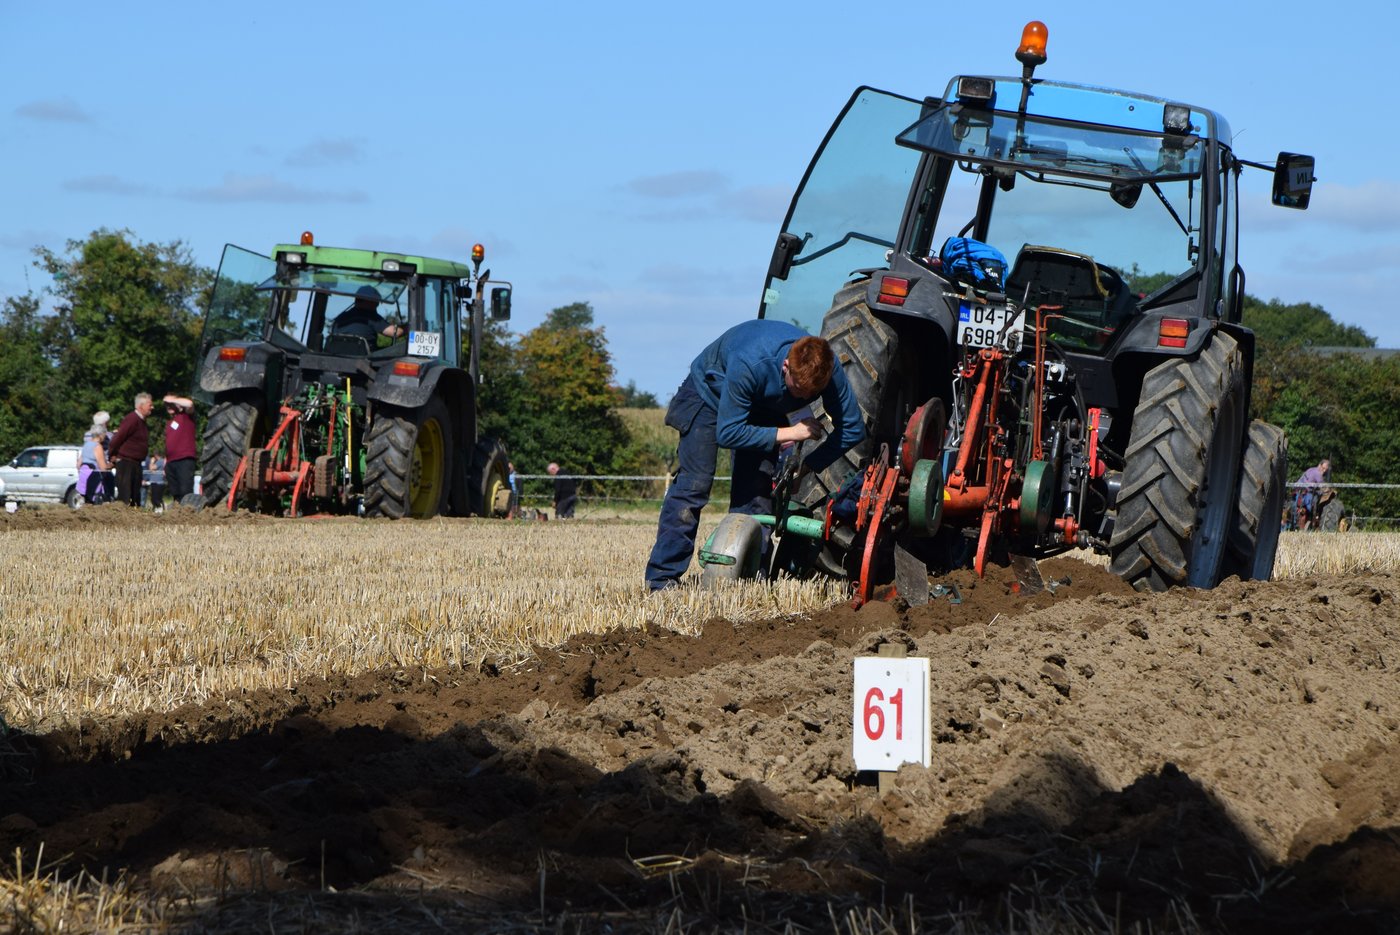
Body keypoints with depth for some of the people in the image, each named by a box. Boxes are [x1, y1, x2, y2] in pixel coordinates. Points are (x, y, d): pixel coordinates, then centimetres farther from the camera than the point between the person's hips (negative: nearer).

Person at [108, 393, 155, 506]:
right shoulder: (132, 419, -16)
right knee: (125, 497, -12)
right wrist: (114, 455, -7)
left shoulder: (141, 421, 14)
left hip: (136, 463, 10)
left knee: (136, 496, 10)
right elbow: (117, 438, -18)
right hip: (125, 462, -10)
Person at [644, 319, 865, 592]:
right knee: (694, 484, -15)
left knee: (758, 489, -10)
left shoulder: (828, 370, -31)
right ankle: (663, 576, -14)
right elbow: (726, 433, -36)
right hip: (710, 393, -4)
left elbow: (853, 429, -19)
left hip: (763, 404, 4)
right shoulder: (748, 365, -44)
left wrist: (806, 467, -25)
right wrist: (787, 433, -35)